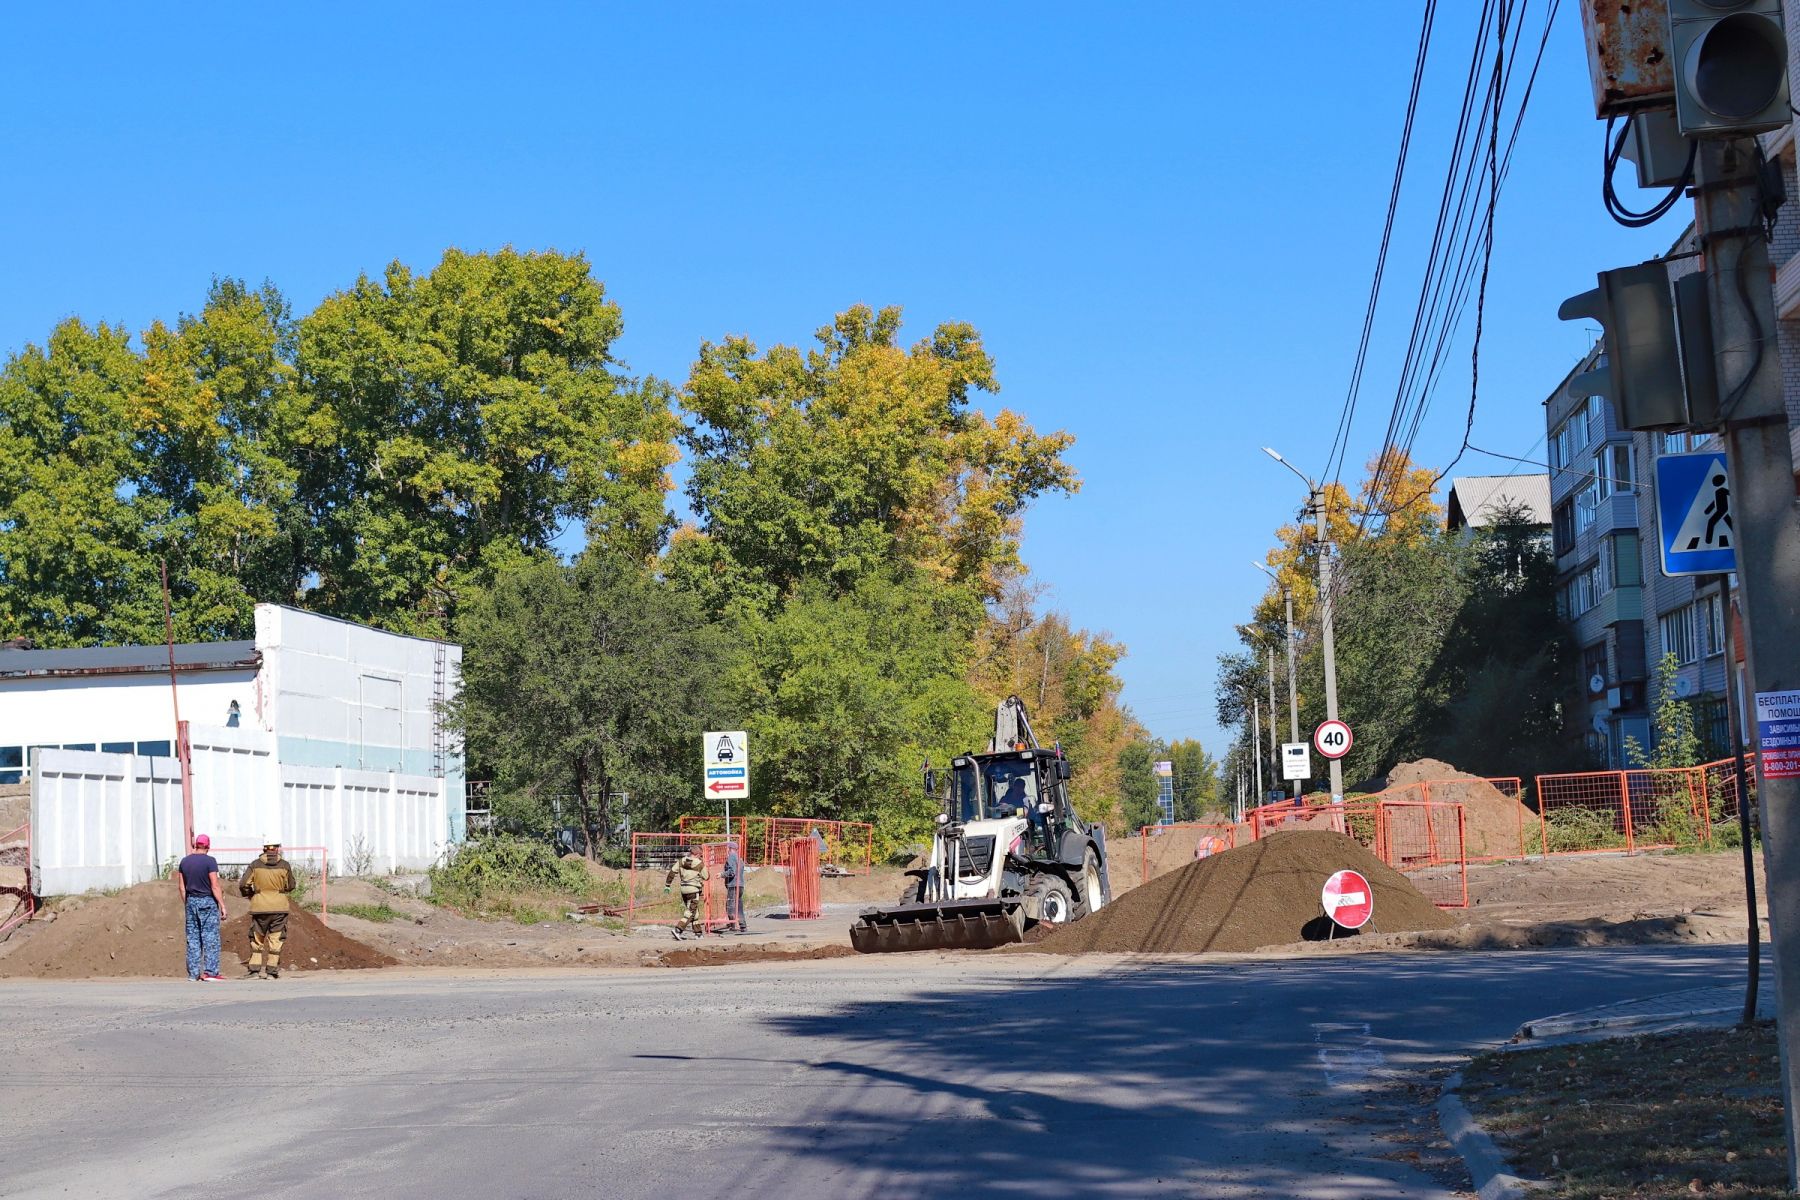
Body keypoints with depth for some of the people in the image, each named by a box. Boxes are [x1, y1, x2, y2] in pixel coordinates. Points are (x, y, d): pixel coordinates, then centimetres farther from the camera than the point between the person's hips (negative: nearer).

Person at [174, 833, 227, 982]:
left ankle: (193, 973, 8)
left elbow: (181, 886, 10)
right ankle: (210, 972, -8)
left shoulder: (184, 861, 7)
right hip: (208, 902, -5)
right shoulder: (210, 861, -10)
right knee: (210, 937, -3)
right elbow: (215, 886, -13)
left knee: (192, 938, 8)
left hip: (191, 902, 5)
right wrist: (222, 906, -10)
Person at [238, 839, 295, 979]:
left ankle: (255, 970, 8)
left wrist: (250, 894, 14)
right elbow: (290, 886, 8)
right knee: (275, 939, 6)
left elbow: (243, 885, -5)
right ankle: (271, 971, 4)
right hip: (279, 907, -1)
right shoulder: (284, 865, -2)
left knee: (257, 939, 12)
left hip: (259, 907, 1)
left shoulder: (255, 865, -1)